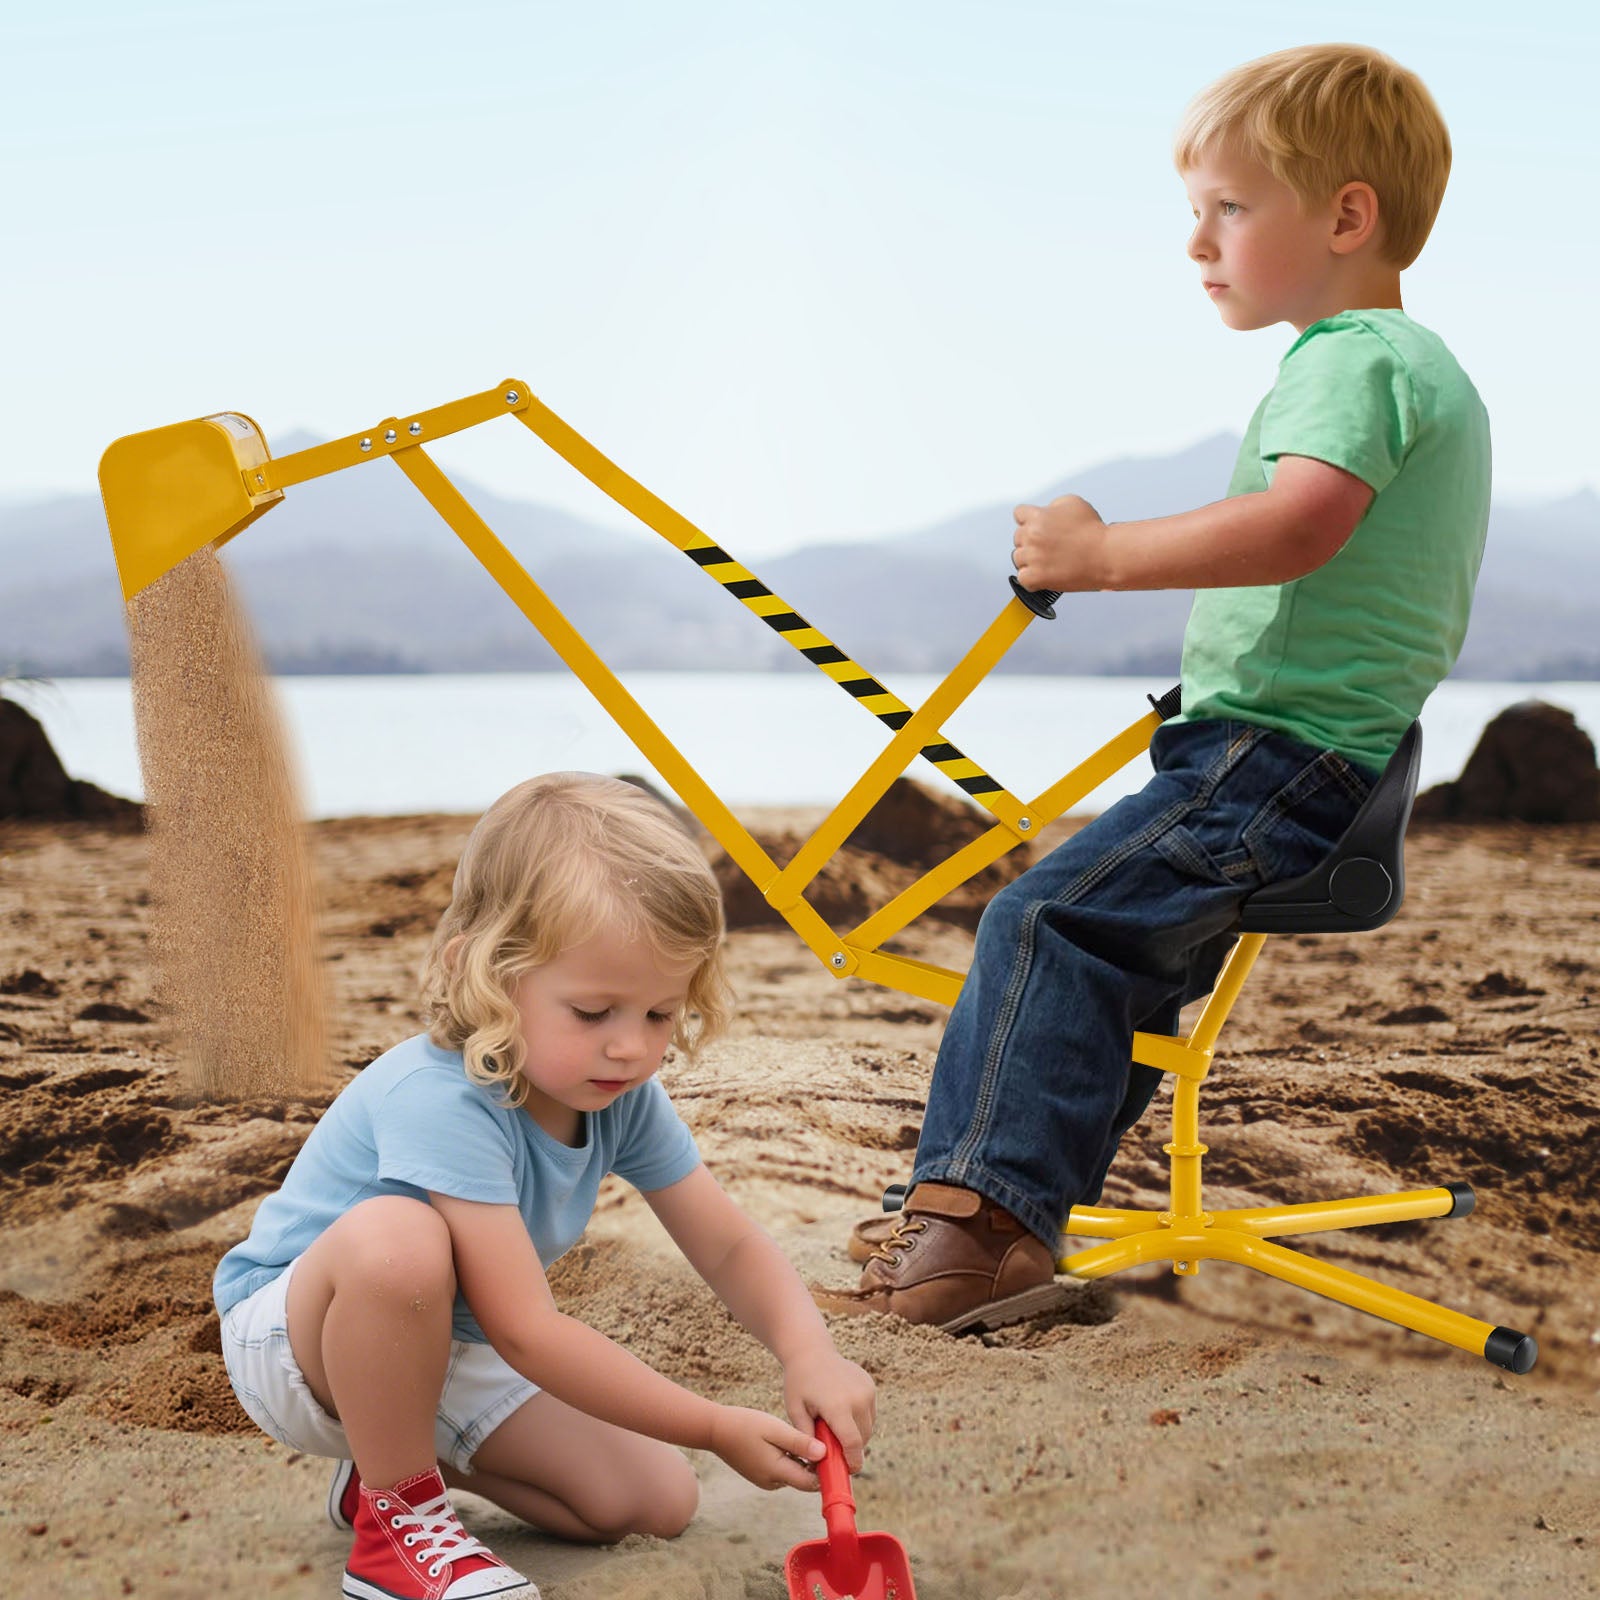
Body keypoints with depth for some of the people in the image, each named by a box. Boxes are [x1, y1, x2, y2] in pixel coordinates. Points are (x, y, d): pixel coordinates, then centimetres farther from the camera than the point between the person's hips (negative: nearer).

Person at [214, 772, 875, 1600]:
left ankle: (401, 1453, 15)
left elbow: (729, 1246, -6)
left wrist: (809, 1350, -27)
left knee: (655, 1501, -4)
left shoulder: (624, 1096, -12)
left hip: (448, 1349, 7)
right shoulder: (441, 1100, -36)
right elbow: (527, 1333, -37)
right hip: (292, 1338, -7)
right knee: (396, 1236, -40)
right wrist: (719, 1427, -35)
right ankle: (394, 1517, -16)